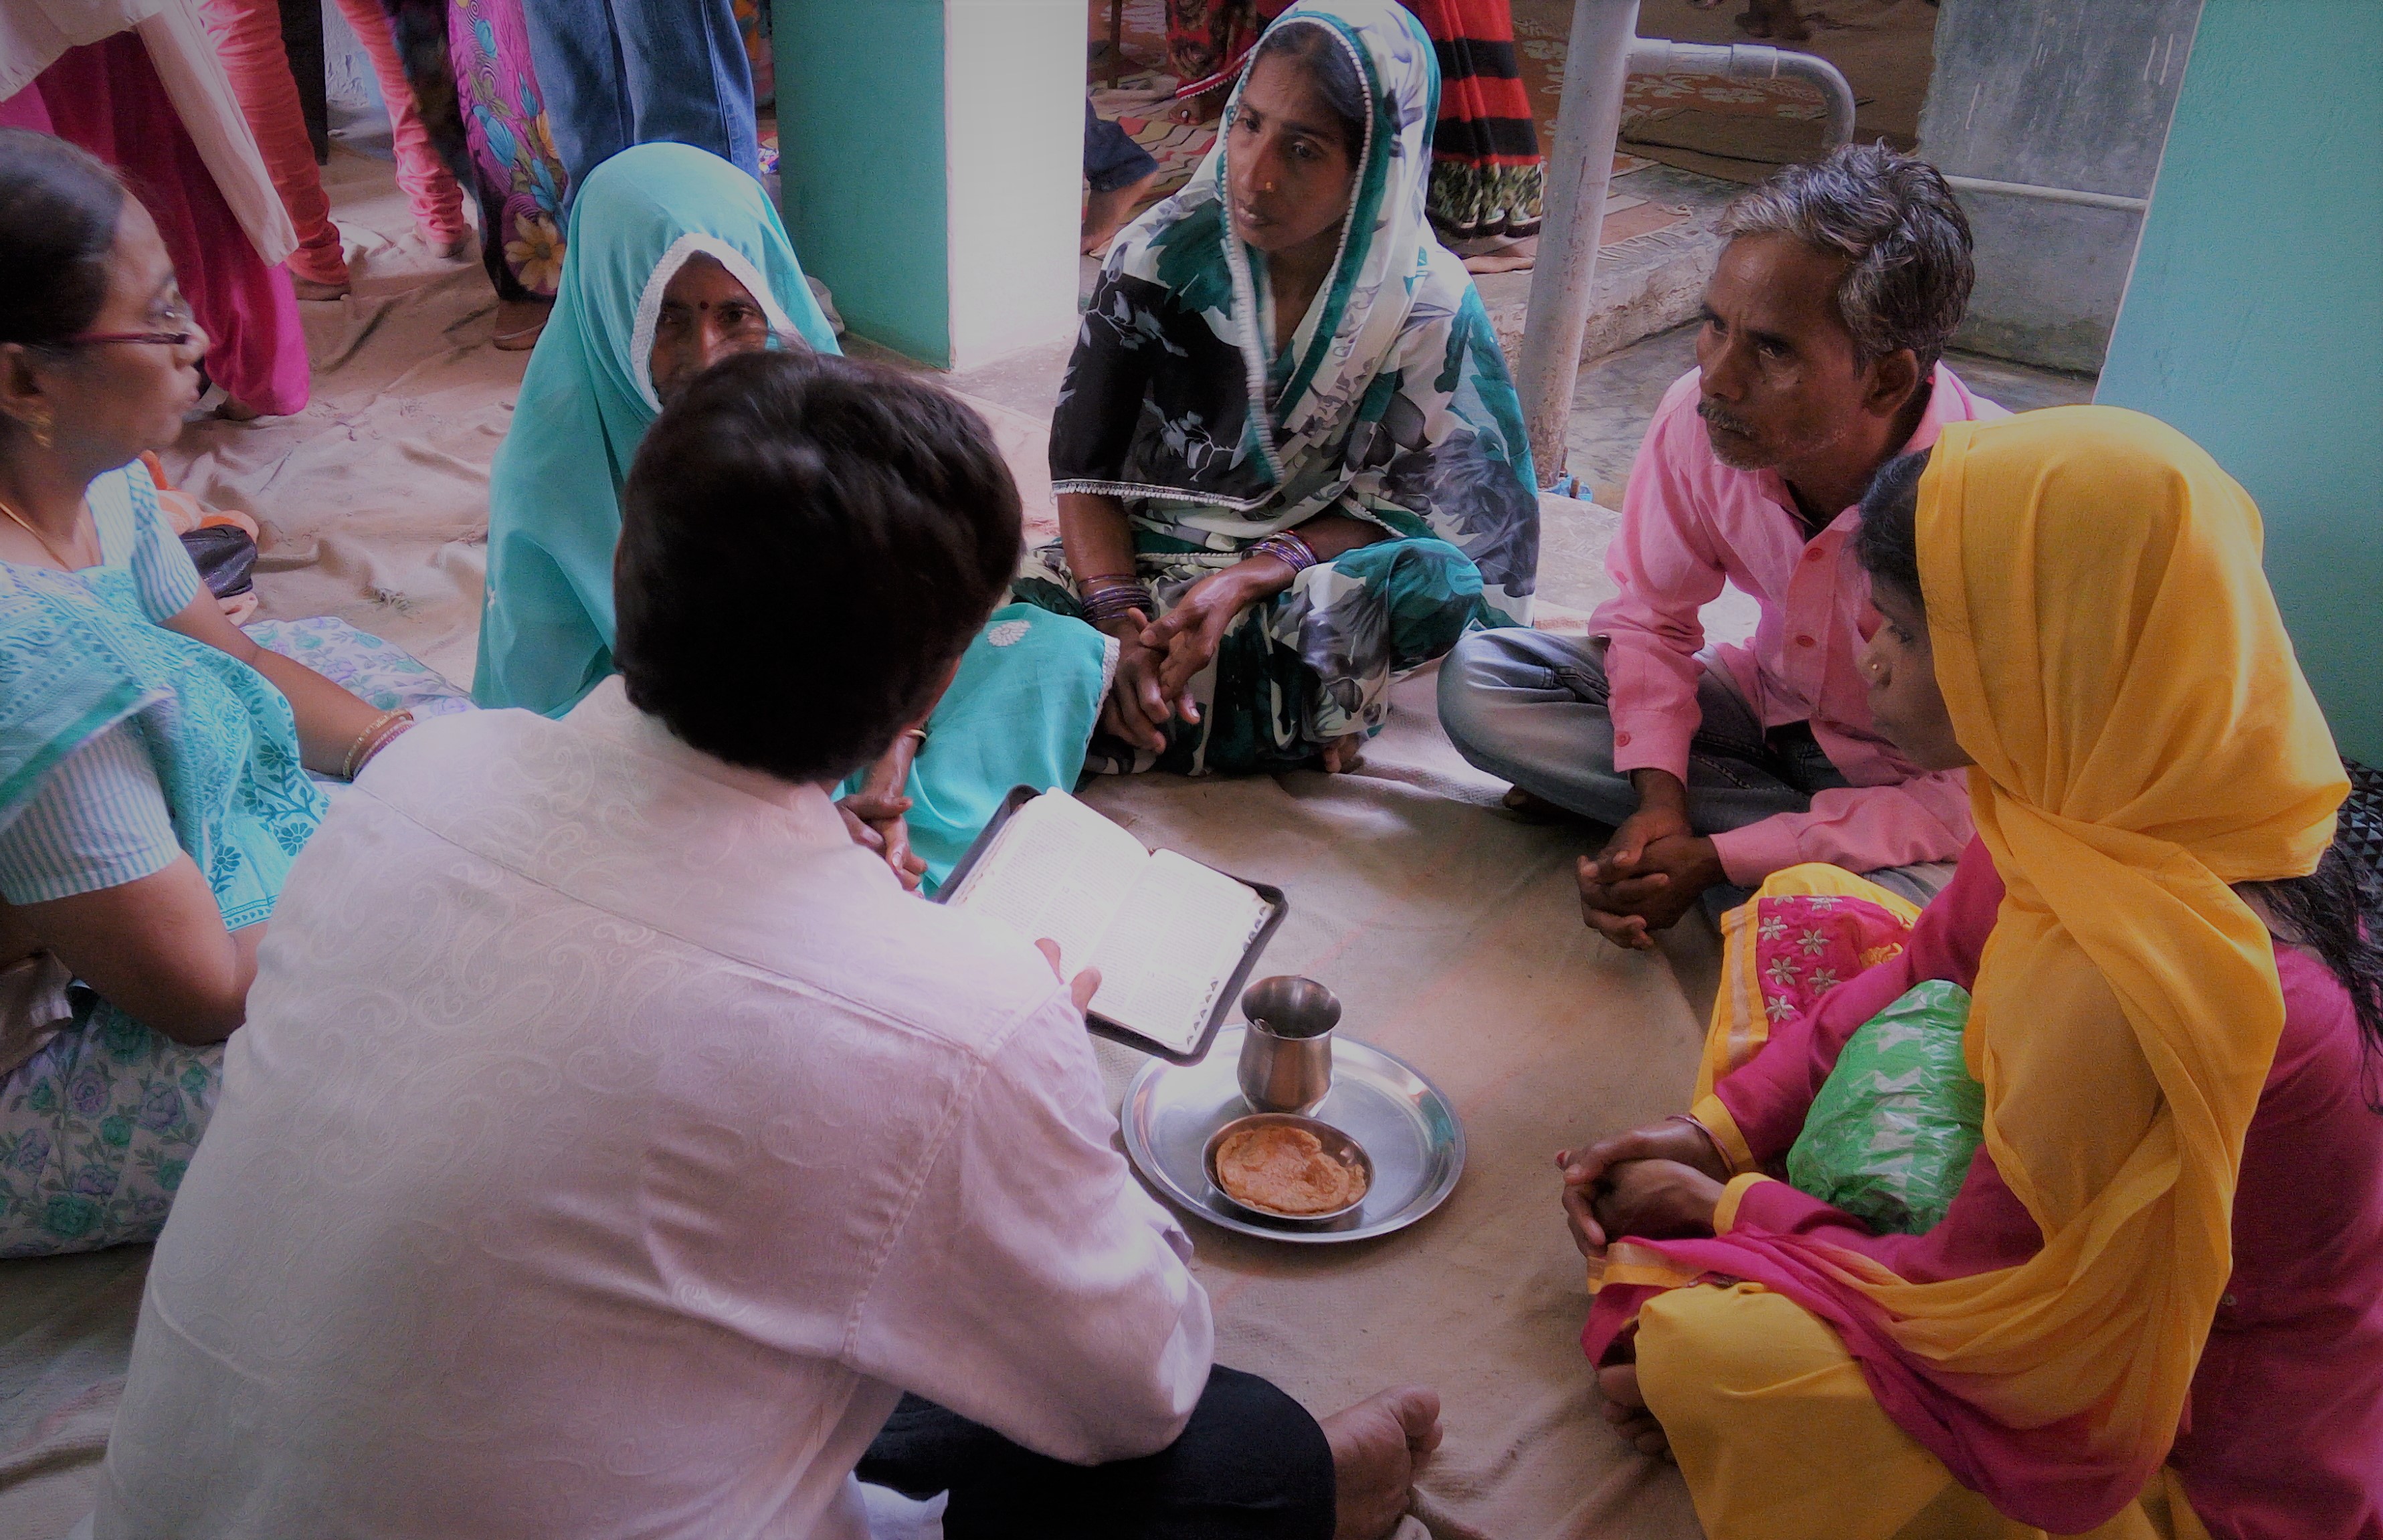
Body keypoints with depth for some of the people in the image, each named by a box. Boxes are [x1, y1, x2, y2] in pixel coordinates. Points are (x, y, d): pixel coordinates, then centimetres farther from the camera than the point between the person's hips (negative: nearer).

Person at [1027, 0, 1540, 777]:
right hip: (1139, 567, 0)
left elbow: (1391, 510, -7)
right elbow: (1085, 466, -6)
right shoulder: (1163, 253, -8)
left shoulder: (1429, 307, -10)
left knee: (1442, 583, -33)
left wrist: (1249, 579, -25)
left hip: (1304, 582, 0)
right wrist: (1123, 622, -23)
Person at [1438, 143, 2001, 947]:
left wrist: (1714, 859, -30)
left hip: (1915, 791, -4)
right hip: (1770, 704, 5)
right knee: (1477, 678, -13)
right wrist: (1660, 801, -20)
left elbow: (1970, 797, -25)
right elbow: (1650, 618, -3)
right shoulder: (1697, 417, -20)